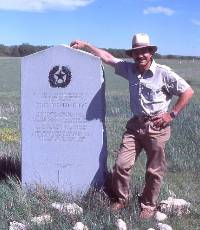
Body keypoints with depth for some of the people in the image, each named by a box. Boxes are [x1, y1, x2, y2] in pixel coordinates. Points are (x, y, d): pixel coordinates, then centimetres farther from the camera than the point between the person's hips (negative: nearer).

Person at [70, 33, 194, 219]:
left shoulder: (164, 73, -10)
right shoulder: (130, 69, 4)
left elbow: (188, 92, -7)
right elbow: (107, 57, 12)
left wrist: (172, 114, -8)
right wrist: (85, 45, 12)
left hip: (157, 126, -4)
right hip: (135, 124, 4)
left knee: (154, 171, 6)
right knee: (121, 164, 1)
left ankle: (148, 205, 25)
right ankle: (121, 199, 23)